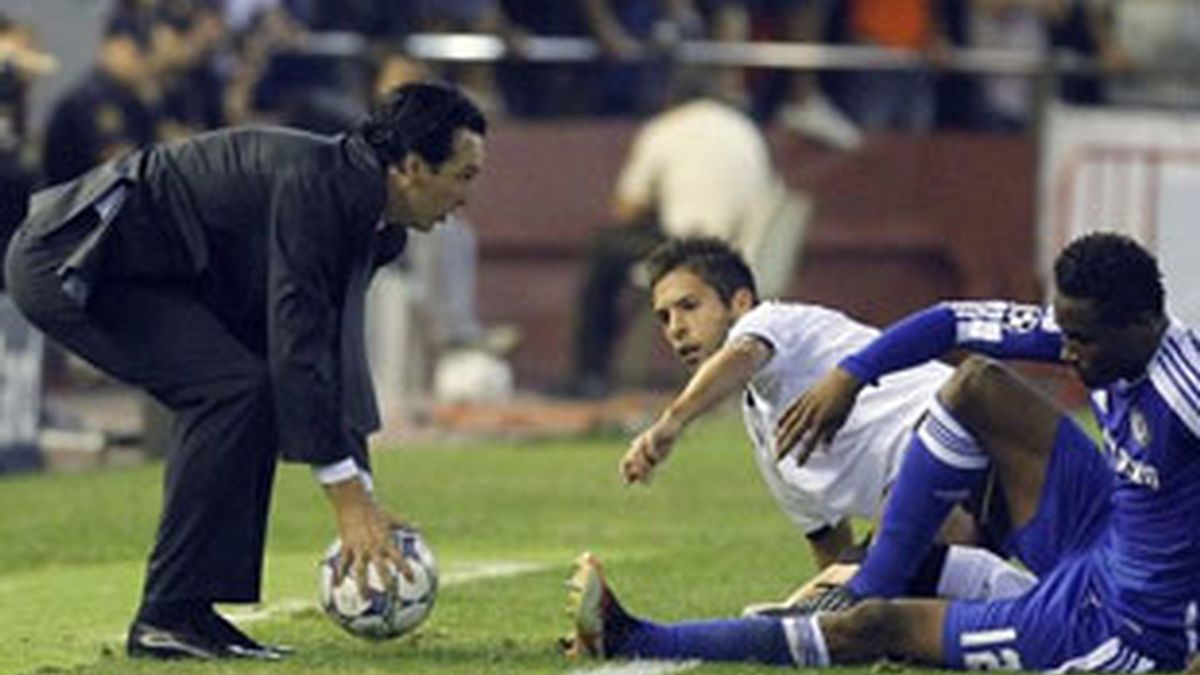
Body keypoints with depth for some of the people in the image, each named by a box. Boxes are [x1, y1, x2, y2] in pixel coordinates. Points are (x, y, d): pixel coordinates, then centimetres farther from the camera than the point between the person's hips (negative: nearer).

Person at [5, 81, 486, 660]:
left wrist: (361, 497, 9)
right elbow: (295, 341, -27)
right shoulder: (310, 182, -22)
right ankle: (168, 615, -14)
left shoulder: (365, 216, 8)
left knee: (248, 395, 6)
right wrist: (347, 497, -26)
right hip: (68, 261, -10)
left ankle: (183, 611, 7)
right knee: (232, 388, -18)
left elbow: (335, 352, 14)